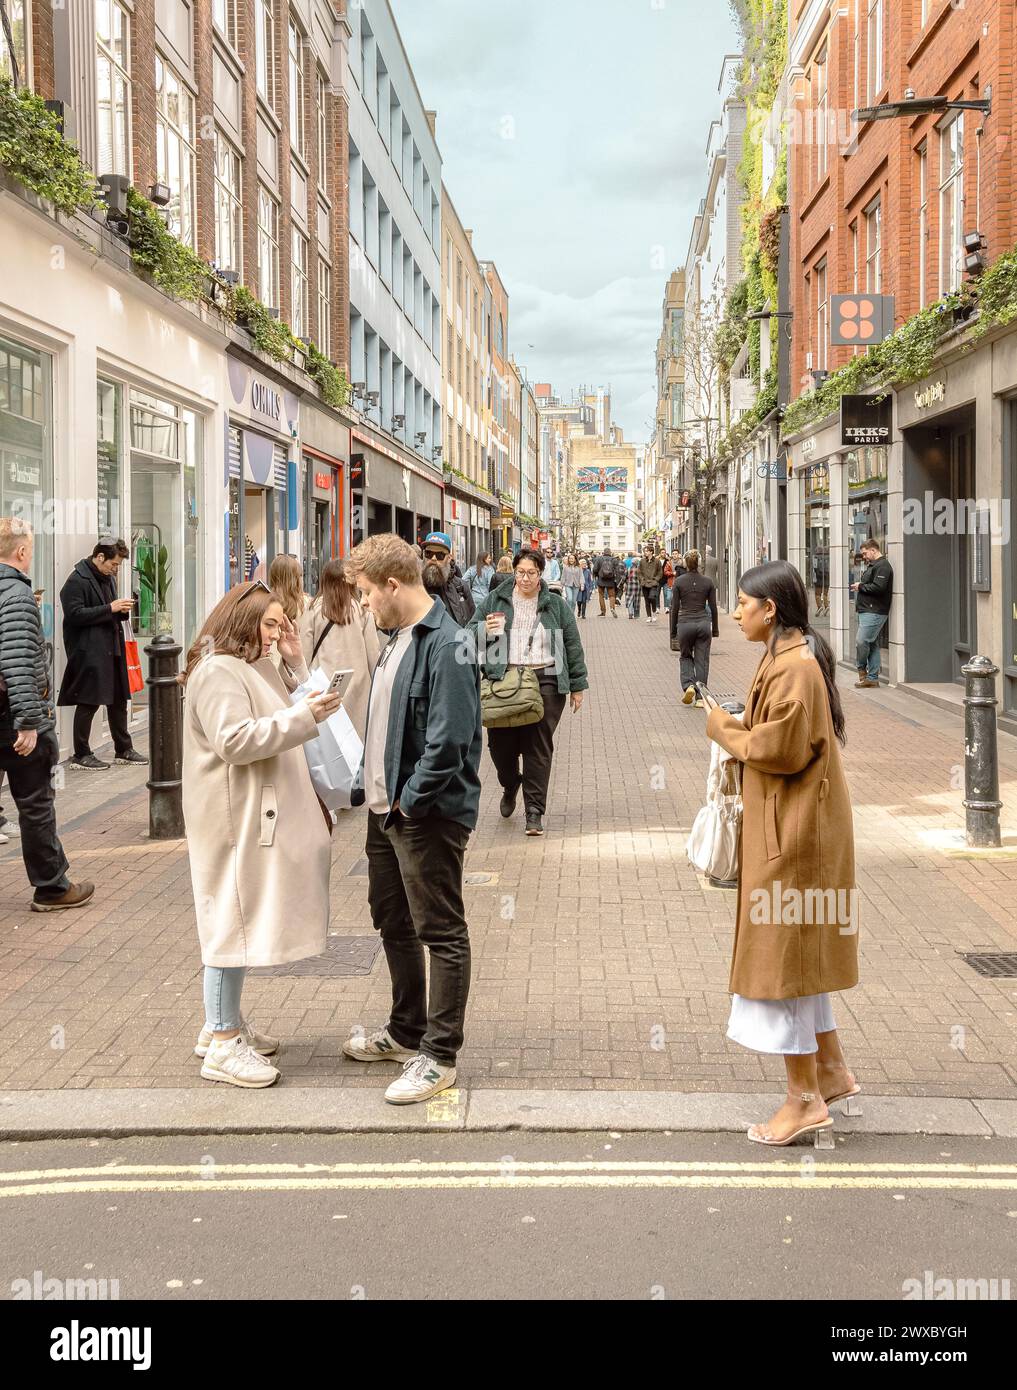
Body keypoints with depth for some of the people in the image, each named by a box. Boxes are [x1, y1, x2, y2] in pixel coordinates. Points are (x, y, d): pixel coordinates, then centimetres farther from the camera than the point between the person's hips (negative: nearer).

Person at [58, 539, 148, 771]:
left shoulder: (108, 578, 16)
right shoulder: (77, 580, -12)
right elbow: (75, 614, -19)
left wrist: (122, 610, 4)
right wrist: (110, 608, -20)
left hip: (112, 648, 9)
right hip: (89, 653, -9)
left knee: (119, 700, 14)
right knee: (88, 703, -4)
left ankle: (123, 749, 24)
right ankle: (80, 755, 6)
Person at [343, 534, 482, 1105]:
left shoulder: (447, 645, -18)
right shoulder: (399, 640, 12)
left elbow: (449, 738, -25)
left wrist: (411, 800, -19)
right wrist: (367, 787, 10)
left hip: (429, 815, -10)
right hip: (388, 809, 10)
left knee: (441, 933, 1)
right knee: (393, 921, 20)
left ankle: (439, 1057, 9)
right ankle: (407, 1031, 36)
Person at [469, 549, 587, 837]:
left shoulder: (556, 605, 9)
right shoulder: (496, 600, 9)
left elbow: (573, 646, 11)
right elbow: (471, 633, 14)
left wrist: (577, 686, 9)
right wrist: (484, 629, -9)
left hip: (545, 684, -1)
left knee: (538, 748, -2)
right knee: (500, 744, 4)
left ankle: (534, 810, 6)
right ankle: (511, 785, 37)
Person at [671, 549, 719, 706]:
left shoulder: (679, 581, -4)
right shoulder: (708, 582, 0)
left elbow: (674, 608, -1)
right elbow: (713, 608, 4)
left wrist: (673, 630, 8)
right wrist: (715, 629, 14)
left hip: (685, 623, -1)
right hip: (703, 623, 1)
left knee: (686, 657, 19)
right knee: (702, 661, 7)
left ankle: (688, 685, -3)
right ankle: (700, 697, 6)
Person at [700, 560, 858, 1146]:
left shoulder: (794, 668, -21)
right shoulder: (789, 658, 12)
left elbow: (780, 749, -24)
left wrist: (726, 732, -9)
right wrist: (740, 726, 2)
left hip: (793, 834, -11)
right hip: (792, 827, 11)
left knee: (784, 952, -2)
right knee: (794, 952, 19)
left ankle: (805, 1098, 8)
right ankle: (832, 1070, 29)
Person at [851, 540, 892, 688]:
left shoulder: (882, 566, -12)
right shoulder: (873, 565, 22)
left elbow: (878, 587, -22)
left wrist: (861, 586, -11)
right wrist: (860, 585, 10)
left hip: (874, 613, -11)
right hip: (867, 611, 11)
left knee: (861, 642, -13)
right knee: (872, 644, 10)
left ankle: (862, 669, 5)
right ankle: (872, 678, 12)